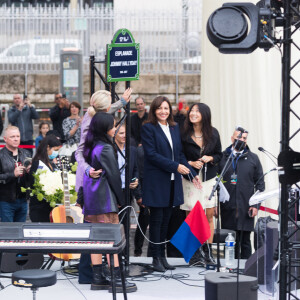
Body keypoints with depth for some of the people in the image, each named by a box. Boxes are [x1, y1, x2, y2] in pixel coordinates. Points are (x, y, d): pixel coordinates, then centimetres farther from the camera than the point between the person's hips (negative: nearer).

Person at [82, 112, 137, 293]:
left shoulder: (92, 148, 12)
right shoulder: (106, 149, -14)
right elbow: (113, 176, -12)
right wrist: (120, 200, -2)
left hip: (92, 198, 9)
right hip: (105, 198, -9)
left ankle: (98, 278, 12)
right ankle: (116, 279, -7)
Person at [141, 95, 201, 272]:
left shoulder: (175, 128, 14)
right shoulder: (148, 128, -5)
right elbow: (151, 154, -14)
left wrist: (192, 174, 10)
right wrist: (175, 166, -17)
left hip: (172, 181, 6)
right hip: (156, 182, -6)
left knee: (166, 219, 9)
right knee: (157, 219, -2)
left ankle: (162, 256, 16)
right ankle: (156, 258, 5)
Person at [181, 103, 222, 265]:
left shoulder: (213, 133, 4)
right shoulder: (184, 134, -4)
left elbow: (219, 154, 13)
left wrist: (210, 158, -7)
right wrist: (190, 163, -13)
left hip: (209, 178, 2)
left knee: (209, 215, 3)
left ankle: (207, 252, 11)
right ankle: (194, 252, 6)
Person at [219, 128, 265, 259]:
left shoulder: (253, 158, 9)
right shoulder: (223, 157, 8)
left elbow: (260, 183, 9)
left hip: (246, 208, 0)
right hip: (227, 208, 0)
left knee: (245, 241, 2)